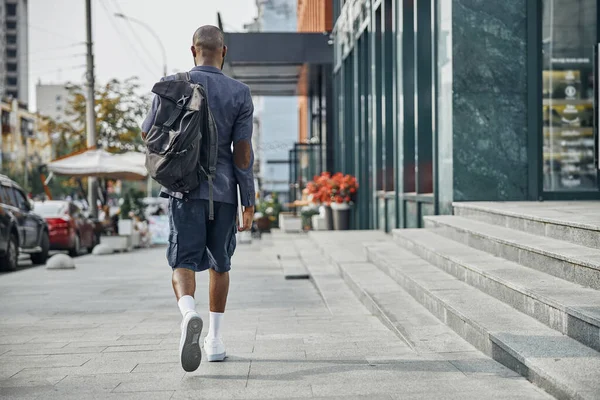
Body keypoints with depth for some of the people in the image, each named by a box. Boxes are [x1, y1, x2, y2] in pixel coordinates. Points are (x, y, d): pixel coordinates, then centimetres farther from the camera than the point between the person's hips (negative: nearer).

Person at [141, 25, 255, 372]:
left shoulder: (173, 85, -2)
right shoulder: (239, 93, -3)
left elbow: (148, 134, 7)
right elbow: (243, 152, -6)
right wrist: (249, 203, -1)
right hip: (223, 190, 1)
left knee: (184, 263, -2)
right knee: (220, 263, 16)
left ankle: (190, 314, -33)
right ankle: (215, 340, 19)